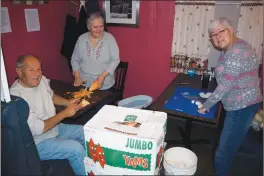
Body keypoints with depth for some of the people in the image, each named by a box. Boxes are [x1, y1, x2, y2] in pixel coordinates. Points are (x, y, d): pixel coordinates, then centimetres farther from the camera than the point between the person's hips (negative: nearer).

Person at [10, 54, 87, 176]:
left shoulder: (41, 80, -6)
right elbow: (37, 129, -29)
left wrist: (68, 102, -2)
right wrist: (65, 113, -24)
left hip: (55, 128, 9)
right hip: (38, 142, -8)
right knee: (76, 149, -23)